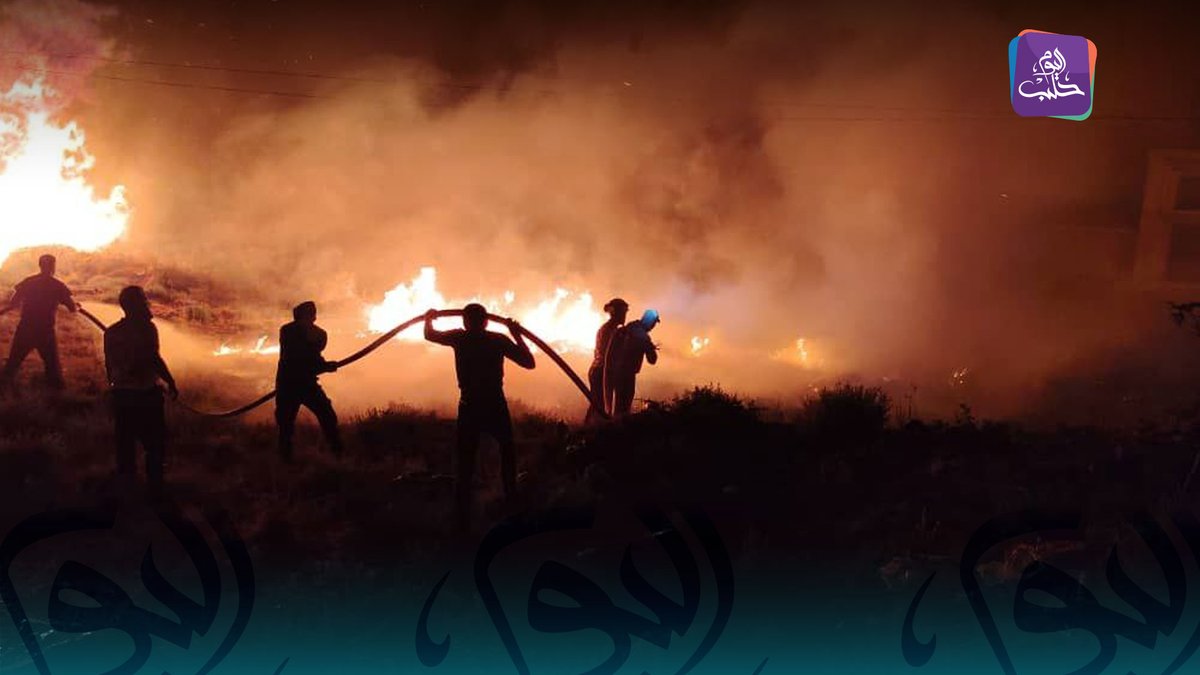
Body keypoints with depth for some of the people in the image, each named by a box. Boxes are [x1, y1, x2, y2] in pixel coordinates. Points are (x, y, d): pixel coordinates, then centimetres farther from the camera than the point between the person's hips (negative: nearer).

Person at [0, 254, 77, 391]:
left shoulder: (28, 282, 2)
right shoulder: (58, 286, -5)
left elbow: (13, 303, 2)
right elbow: (73, 308, -4)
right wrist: (77, 307, 18)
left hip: (25, 329, 2)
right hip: (45, 331, -2)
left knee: (13, 361, 13)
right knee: (52, 364, 12)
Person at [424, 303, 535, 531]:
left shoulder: (459, 338, 0)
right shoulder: (499, 340, -2)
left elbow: (430, 335, 14)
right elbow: (529, 363, 3)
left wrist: (429, 319, 33)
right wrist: (517, 336, 13)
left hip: (469, 408, 0)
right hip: (496, 407, 0)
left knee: (464, 464, 6)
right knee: (507, 448, 28)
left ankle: (462, 521, 2)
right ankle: (511, 495, 27)